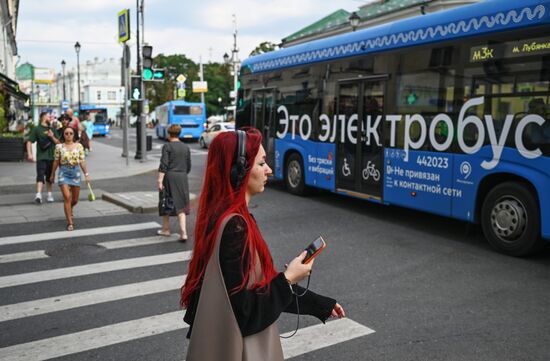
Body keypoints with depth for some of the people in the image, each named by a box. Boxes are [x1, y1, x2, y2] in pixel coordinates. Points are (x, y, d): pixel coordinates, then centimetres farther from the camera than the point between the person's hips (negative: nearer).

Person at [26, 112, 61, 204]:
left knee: (49, 176, 13)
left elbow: (58, 142, 13)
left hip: (51, 156, 4)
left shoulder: (52, 129, 15)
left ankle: (49, 194, 25)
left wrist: (52, 137, -6)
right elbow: (29, 142, -3)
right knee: (40, 175, -15)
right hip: (41, 157, -4)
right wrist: (29, 154, -14)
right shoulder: (37, 129, 1)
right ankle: (38, 194, -25)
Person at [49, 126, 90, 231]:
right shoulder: (59, 147, -1)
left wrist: (86, 174, 0)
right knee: (67, 197, -12)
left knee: (75, 199, 11)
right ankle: (70, 223, -5)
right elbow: (56, 162, 5)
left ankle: (70, 208, 48)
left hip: (76, 172, 2)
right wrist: (52, 175, 11)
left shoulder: (79, 146, 2)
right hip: (64, 172, -2)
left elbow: (82, 161, 3)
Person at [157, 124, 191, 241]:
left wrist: (160, 181, -14)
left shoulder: (167, 146, -7)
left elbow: (163, 165, -14)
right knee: (180, 205, 3)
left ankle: (166, 229, 28)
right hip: (182, 178, 4)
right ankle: (183, 233, -9)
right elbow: (188, 167, 11)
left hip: (169, 176, -3)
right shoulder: (186, 147, 7)